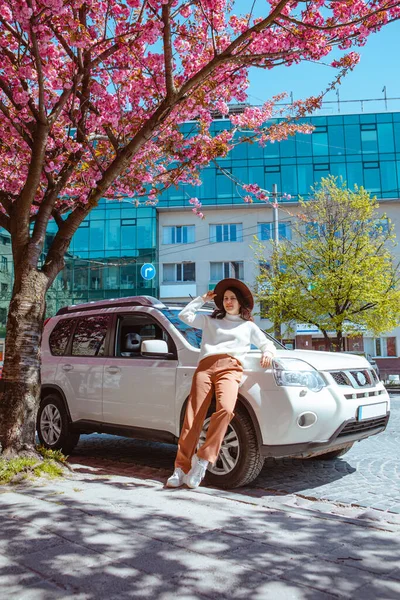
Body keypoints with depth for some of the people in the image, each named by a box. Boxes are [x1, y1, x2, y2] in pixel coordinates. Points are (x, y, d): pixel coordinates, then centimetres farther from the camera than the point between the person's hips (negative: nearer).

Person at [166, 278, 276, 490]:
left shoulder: (248, 326, 29)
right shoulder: (210, 321, 30)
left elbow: (267, 344, 29)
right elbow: (185, 315, 25)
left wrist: (268, 352, 7)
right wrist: (203, 299, 28)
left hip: (230, 368, -1)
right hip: (205, 366, 1)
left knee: (225, 409, -30)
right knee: (193, 416, -14)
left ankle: (203, 460, -22)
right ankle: (181, 468, -12)